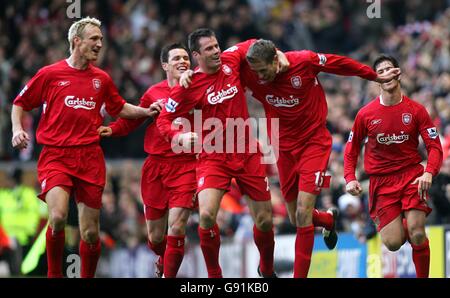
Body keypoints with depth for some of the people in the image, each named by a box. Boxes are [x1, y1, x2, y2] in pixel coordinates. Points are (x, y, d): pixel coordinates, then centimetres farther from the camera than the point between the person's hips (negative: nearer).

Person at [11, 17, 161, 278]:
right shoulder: (49, 74, 3)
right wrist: (17, 129, -3)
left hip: (90, 158, 3)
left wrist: (146, 111, 15)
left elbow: (119, 108, 29)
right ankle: (54, 274, -4)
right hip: (55, 156, -3)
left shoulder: (102, 79, 13)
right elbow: (20, 103, 12)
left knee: (91, 232, 2)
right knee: (58, 216, -24)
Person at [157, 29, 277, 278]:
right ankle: (214, 274, -5)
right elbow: (163, 119, -3)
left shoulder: (230, 60, -1)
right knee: (206, 214, -25)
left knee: (264, 220, 7)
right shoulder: (188, 86, -9)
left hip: (247, 153, 3)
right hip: (213, 157, -3)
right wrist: (179, 138, -20)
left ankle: (267, 270, 35)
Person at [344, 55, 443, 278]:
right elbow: (351, 149, 11)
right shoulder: (365, 114, 0)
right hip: (381, 181, 0)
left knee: (416, 233, -19)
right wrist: (350, 178, -3)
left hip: (411, 175, 0)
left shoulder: (416, 110, -2)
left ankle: (423, 277, 2)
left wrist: (429, 173, -19)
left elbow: (434, 146, -2)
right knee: (393, 243, -11)